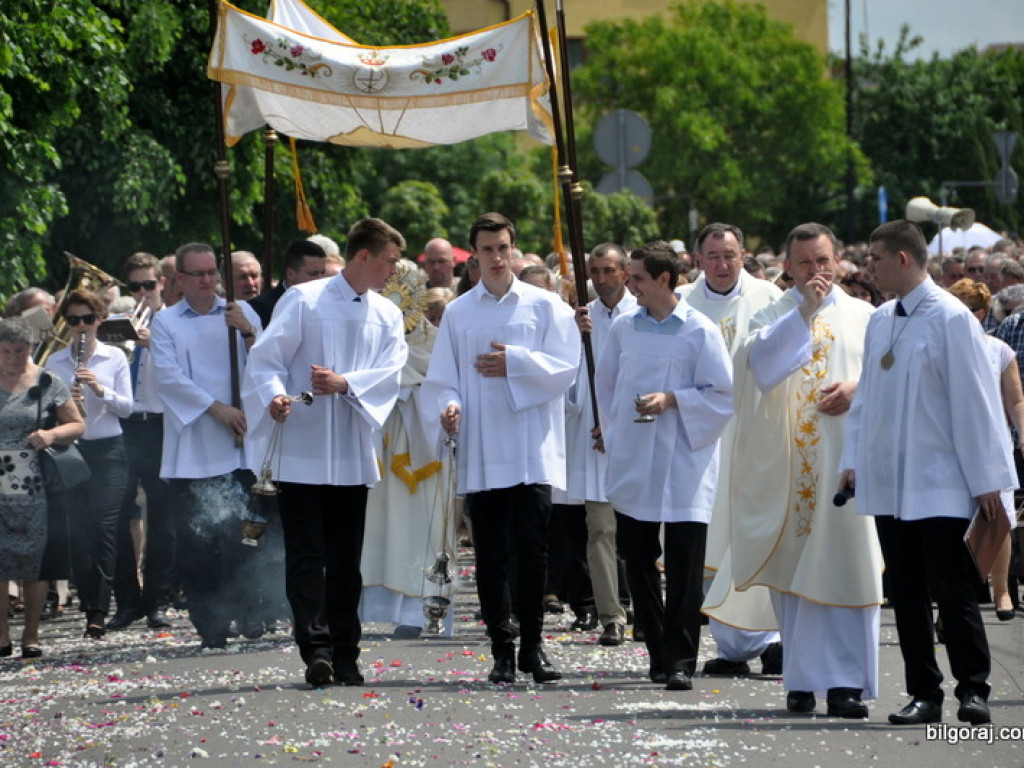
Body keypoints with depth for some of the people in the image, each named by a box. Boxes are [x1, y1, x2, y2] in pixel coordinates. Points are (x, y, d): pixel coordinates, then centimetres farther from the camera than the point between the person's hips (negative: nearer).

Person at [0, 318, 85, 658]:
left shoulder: (47, 384, 3)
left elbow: (78, 426, 8)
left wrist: (52, 434, -11)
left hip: (37, 490, -1)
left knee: (36, 565, 1)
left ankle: (31, 636, 9)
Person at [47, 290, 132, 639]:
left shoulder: (115, 358, 3)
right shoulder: (55, 363, 5)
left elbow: (127, 407, -1)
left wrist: (101, 390, -17)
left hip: (108, 451, -1)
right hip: (72, 450, 1)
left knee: (104, 527, -9)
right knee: (78, 529, -1)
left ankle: (98, 611, -10)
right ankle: (91, 603, 10)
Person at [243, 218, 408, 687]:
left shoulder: (387, 315, 13)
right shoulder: (303, 300, -1)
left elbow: (390, 370, 0)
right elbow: (267, 357, -5)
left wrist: (346, 382, -16)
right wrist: (274, 395, -25)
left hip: (353, 454, 5)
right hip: (303, 451, -4)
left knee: (346, 560, 7)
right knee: (306, 554, -9)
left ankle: (344, 657, 11)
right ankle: (316, 649, -14)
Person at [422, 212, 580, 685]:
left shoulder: (546, 306, 6)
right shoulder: (458, 313, 11)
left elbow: (565, 367, -1)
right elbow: (441, 377, 7)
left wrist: (515, 363, -12)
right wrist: (448, 405, -13)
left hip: (533, 448, -2)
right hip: (480, 454, 2)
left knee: (532, 549, -6)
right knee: (490, 554, 2)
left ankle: (532, 646, 4)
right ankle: (502, 650, 7)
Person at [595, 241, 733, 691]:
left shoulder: (700, 332, -4)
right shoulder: (623, 328, 8)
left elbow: (722, 396, -5)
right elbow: (606, 383, 20)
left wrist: (672, 399, -15)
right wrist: (611, 427, 12)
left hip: (683, 465, -4)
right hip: (632, 464, 4)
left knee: (683, 567, -6)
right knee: (637, 560, 5)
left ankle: (680, 661, -2)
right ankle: (660, 653, 16)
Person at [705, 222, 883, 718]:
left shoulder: (863, 317, 12)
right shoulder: (772, 318, 12)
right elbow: (761, 361, -9)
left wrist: (859, 388, -11)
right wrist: (804, 310, -15)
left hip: (847, 458, -1)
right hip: (787, 463, 1)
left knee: (844, 568, -8)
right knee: (793, 570, 0)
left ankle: (847, 681, -9)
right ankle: (802, 680, 6)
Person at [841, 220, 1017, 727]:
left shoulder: (950, 318, -8)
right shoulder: (880, 321, 11)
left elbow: (975, 401, -9)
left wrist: (986, 481, -10)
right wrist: (854, 460, 13)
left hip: (940, 485, -6)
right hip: (888, 484, 6)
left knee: (951, 589, -6)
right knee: (906, 591, 5)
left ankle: (973, 690, 2)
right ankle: (923, 694, 10)